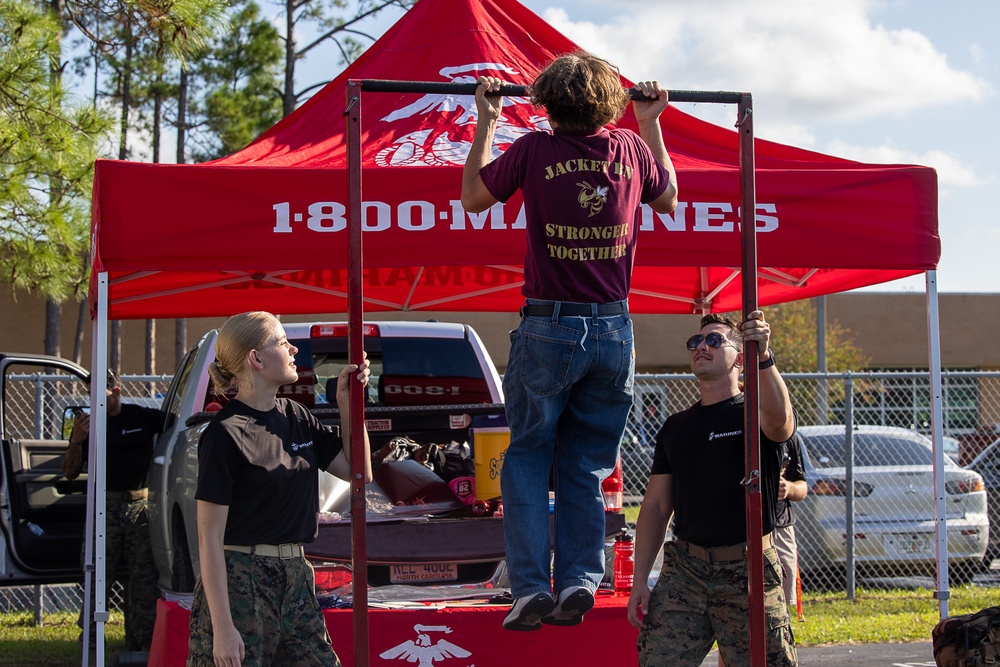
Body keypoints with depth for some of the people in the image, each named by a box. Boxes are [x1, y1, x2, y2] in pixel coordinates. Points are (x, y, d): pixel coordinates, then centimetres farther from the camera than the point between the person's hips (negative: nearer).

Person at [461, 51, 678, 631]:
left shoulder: (535, 150, -9)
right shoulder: (631, 149, 0)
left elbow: (473, 197, 7)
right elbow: (668, 200, 22)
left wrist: (486, 123, 14)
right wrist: (652, 125, 26)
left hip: (550, 327, -3)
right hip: (614, 327, 3)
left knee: (528, 455, 8)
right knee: (587, 464, 12)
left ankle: (531, 586, -1)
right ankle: (579, 581, 1)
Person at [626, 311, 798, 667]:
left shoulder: (753, 412, 2)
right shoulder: (676, 426, 17)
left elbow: (778, 419, -25)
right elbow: (656, 505, 16)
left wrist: (764, 357, -42)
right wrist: (640, 580, 6)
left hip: (748, 571, -4)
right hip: (683, 570, 4)